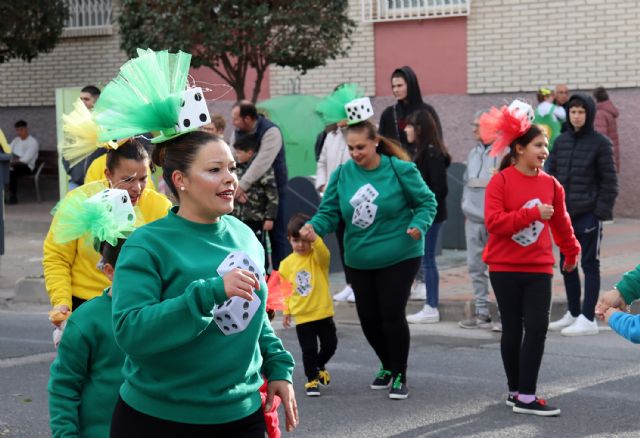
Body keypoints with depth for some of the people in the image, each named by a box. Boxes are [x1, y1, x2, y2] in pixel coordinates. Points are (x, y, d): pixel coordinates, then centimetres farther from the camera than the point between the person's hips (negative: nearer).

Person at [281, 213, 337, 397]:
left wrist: (314, 239, -52)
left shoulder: (317, 256, -7)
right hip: (301, 315, 1)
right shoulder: (287, 263, 0)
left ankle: (319, 366, 34)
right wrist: (286, 311, 7)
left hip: (323, 312, 0)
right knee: (309, 349, 0)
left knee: (330, 344, 5)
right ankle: (312, 380, 17)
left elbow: (324, 254, -34)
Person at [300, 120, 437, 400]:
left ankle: (399, 375, 11)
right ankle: (388, 366, 35)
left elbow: (427, 202, -4)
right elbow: (329, 212, -3)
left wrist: (418, 225, -23)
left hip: (399, 258, -4)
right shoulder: (342, 174, -2)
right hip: (359, 261, 4)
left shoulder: (399, 169, -11)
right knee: (368, 317, 10)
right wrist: (314, 227, -24)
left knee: (392, 314, -8)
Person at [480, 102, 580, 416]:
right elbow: (494, 222, -17)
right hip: (505, 268, -3)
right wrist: (532, 213, -21)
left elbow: (561, 222, 20)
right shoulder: (501, 181, -7)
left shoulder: (550, 184, 5)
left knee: (537, 328, -7)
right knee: (513, 328, 6)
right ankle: (516, 390, 19)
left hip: (539, 269, 3)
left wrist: (571, 252, 33)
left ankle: (525, 396, -3)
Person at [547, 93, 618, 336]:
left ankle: (588, 319, 2)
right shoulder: (561, 141, 8)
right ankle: (573, 314, 24)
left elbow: (609, 180, -6)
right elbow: (552, 173, 12)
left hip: (588, 214, -6)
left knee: (590, 265, -1)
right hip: (564, 213, 6)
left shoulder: (600, 143, -6)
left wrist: (603, 210, -13)